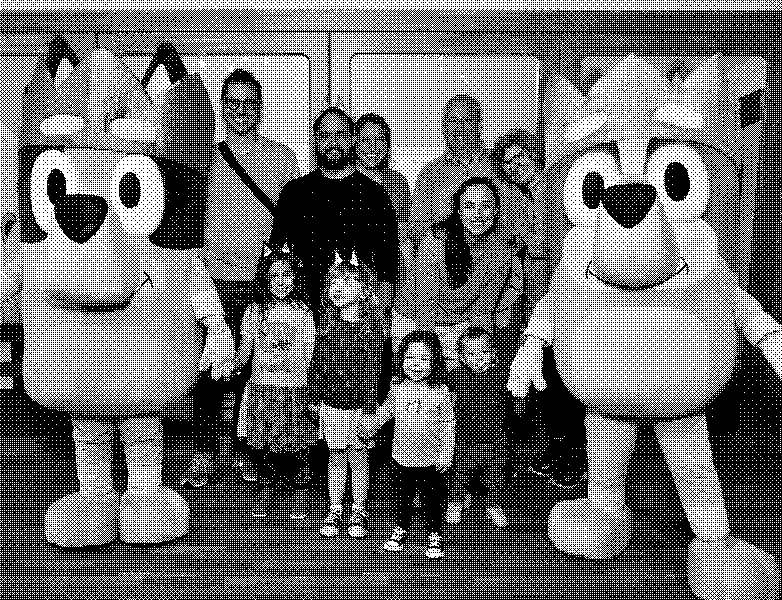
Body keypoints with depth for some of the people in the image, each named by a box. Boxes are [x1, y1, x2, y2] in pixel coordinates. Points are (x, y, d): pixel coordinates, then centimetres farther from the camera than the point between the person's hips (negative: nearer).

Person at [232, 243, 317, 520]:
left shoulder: (303, 312, 0)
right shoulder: (255, 311, 3)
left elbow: (310, 356, 0)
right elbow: (244, 351, 5)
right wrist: (230, 366, -13)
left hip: (295, 389, -1)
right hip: (261, 388, 1)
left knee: (297, 445, 4)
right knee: (262, 445, 7)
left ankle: (300, 497, 22)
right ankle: (264, 495, 27)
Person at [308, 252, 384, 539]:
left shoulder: (371, 324, -9)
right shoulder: (329, 323, 3)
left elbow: (373, 367, -11)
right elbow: (317, 361, 8)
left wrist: (369, 406, -13)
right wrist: (313, 396, 7)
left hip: (359, 403, -3)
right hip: (331, 403, 3)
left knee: (358, 456, 9)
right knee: (336, 456, 12)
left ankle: (359, 512, 25)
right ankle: (334, 511, 26)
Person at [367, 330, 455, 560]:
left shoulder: (440, 391, -13)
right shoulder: (397, 387, -4)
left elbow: (448, 424, -7)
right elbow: (386, 410, 15)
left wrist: (446, 454, -8)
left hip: (431, 460, -3)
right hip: (402, 457, 3)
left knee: (432, 499, 10)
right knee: (403, 496, 18)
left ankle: (434, 536, 29)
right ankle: (400, 530, 37)